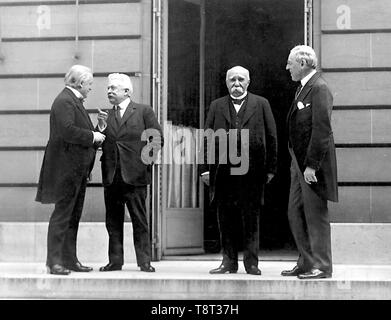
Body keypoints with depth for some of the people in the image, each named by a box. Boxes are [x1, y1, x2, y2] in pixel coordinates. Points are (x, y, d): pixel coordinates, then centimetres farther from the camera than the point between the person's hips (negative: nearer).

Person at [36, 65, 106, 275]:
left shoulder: (74, 101, 19)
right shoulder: (64, 101, -14)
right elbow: (66, 130, -26)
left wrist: (96, 135, 10)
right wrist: (92, 136, -18)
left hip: (77, 169, 11)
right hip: (66, 168, -11)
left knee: (74, 216, 12)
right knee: (62, 214, -7)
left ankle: (70, 259, 17)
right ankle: (54, 261, -4)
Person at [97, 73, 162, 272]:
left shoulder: (144, 111, 4)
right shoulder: (106, 116, 15)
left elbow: (157, 138, 1)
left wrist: (147, 158, -5)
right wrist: (101, 127, -6)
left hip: (135, 175, -4)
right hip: (111, 176, 4)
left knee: (140, 221, -2)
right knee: (113, 222, 7)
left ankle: (144, 261, 2)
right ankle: (115, 261, 13)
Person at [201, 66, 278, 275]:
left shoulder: (261, 104, 8)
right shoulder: (217, 106, 14)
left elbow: (271, 137, 5)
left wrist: (270, 168, -1)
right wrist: (205, 168, 2)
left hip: (252, 171, -2)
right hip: (223, 170, 2)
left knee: (251, 218, 1)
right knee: (226, 219, 5)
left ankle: (251, 262, 8)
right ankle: (229, 261, 12)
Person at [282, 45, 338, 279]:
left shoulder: (319, 89, -14)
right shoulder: (303, 88, 16)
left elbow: (322, 129, -20)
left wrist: (312, 165, -22)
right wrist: (298, 163, 14)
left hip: (313, 163, -10)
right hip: (300, 162, 10)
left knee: (316, 215, -3)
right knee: (296, 214, 12)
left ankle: (322, 266, 4)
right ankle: (306, 263, 20)